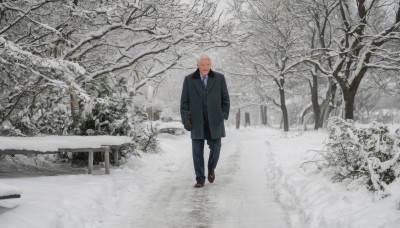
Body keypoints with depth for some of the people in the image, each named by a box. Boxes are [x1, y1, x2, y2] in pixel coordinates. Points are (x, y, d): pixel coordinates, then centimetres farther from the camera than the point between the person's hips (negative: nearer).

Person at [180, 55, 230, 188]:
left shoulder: (219, 78, 3)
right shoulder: (189, 79, 2)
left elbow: (225, 99, 6)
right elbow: (184, 102, 2)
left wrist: (224, 116, -2)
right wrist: (185, 119, -6)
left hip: (214, 121, 0)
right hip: (197, 121, 0)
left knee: (215, 147, -1)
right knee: (197, 151, -1)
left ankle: (211, 168, 28)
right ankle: (200, 179, 7)